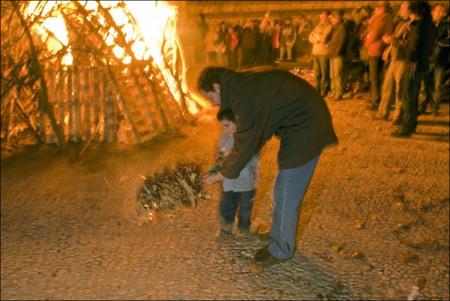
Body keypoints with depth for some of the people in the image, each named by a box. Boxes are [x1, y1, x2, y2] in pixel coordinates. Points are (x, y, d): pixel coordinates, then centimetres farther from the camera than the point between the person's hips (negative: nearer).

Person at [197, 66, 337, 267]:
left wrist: (218, 177, -4)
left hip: (305, 129, -10)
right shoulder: (245, 82, 6)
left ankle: (281, 250, 21)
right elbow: (257, 129, 17)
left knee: (286, 196, 2)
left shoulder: (245, 96, -25)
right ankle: (279, 234, 40)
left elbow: (244, 145, -18)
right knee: (284, 191, 23)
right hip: (302, 122, 10)